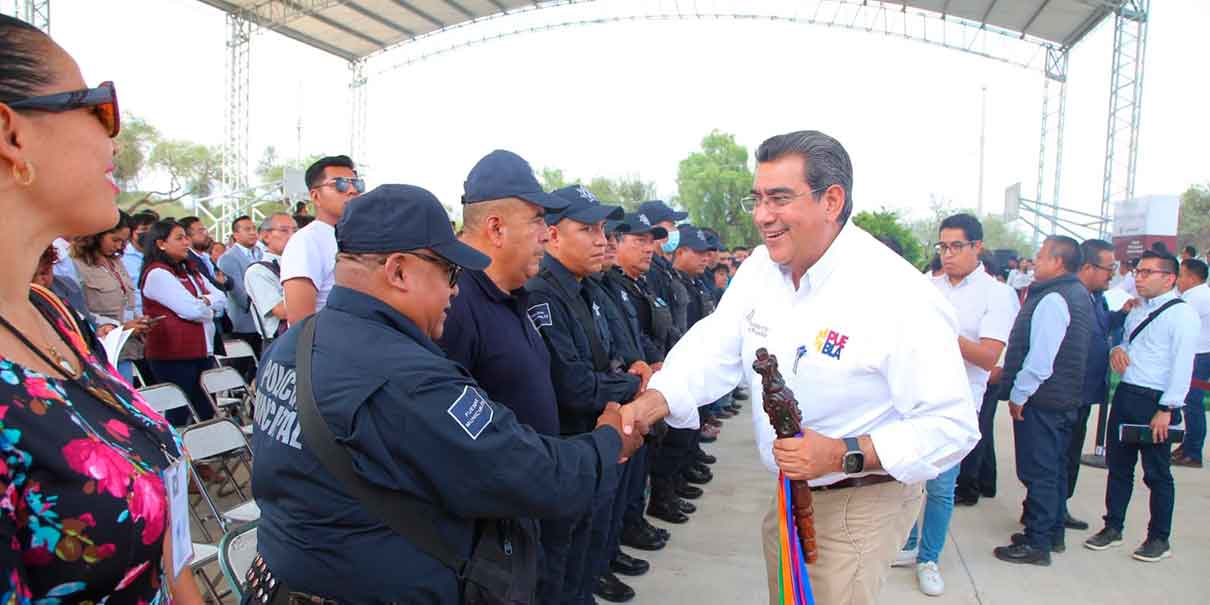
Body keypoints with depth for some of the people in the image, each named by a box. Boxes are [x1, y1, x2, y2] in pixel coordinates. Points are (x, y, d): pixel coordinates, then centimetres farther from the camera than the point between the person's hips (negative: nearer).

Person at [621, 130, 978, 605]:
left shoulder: (902, 298, -26)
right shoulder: (761, 267, -4)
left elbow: (952, 426, -23)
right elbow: (716, 348, -8)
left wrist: (844, 456, -34)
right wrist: (651, 403, -25)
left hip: (864, 502, -6)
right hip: (792, 492, 7)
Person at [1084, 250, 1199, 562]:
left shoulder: (1182, 313, -11)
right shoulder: (1137, 312, 14)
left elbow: (1182, 366, -16)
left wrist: (1166, 409, -19)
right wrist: (1117, 349, 2)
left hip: (1155, 402, -7)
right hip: (1125, 395, 8)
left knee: (1157, 473, 5)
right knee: (1118, 466, 13)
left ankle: (1159, 538, 20)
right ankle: (1113, 528, 25)